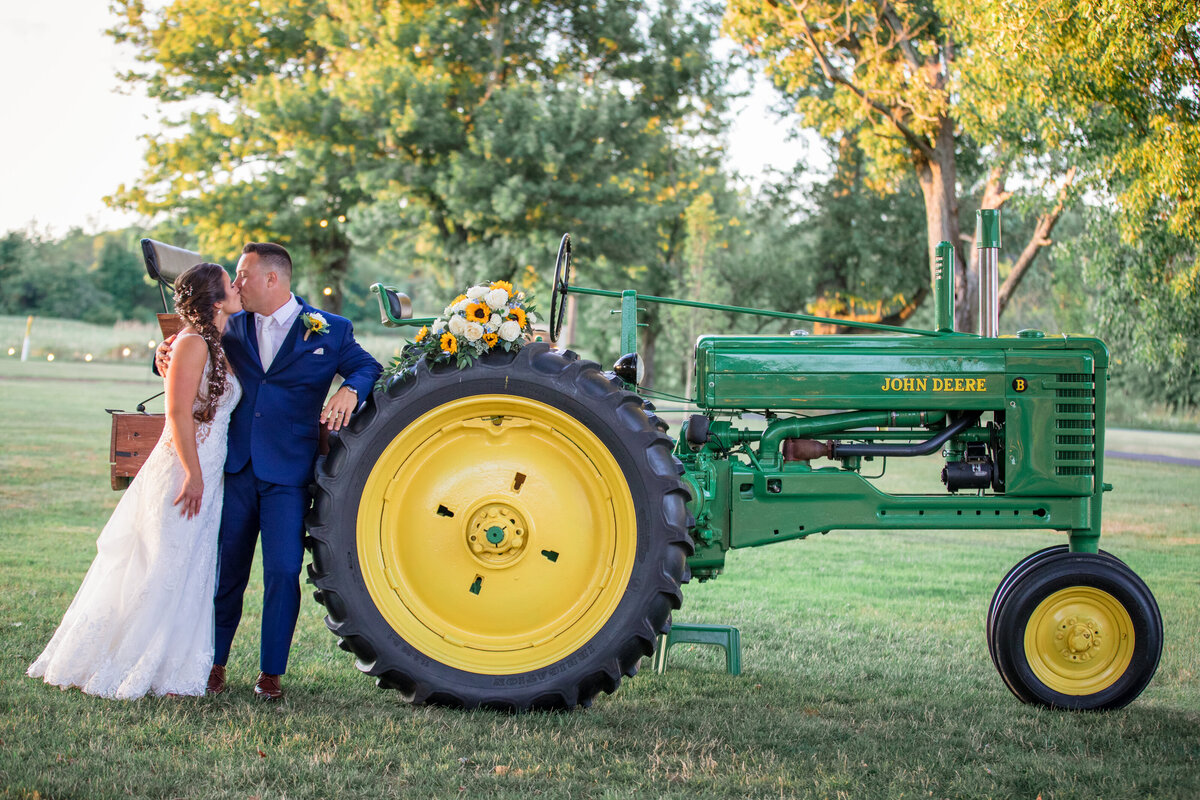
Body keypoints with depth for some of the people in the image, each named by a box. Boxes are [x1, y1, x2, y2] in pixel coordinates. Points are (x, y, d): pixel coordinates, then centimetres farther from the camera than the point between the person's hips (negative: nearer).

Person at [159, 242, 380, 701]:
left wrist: (350, 390, -20)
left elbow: (370, 369, 1)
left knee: (283, 572, -5)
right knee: (225, 568, 8)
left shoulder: (328, 331, 3)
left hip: (289, 473, -3)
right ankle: (214, 663, 22)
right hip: (236, 469, 3)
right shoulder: (233, 328, 13)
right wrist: (169, 357, -2)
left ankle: (271, 672, 7)